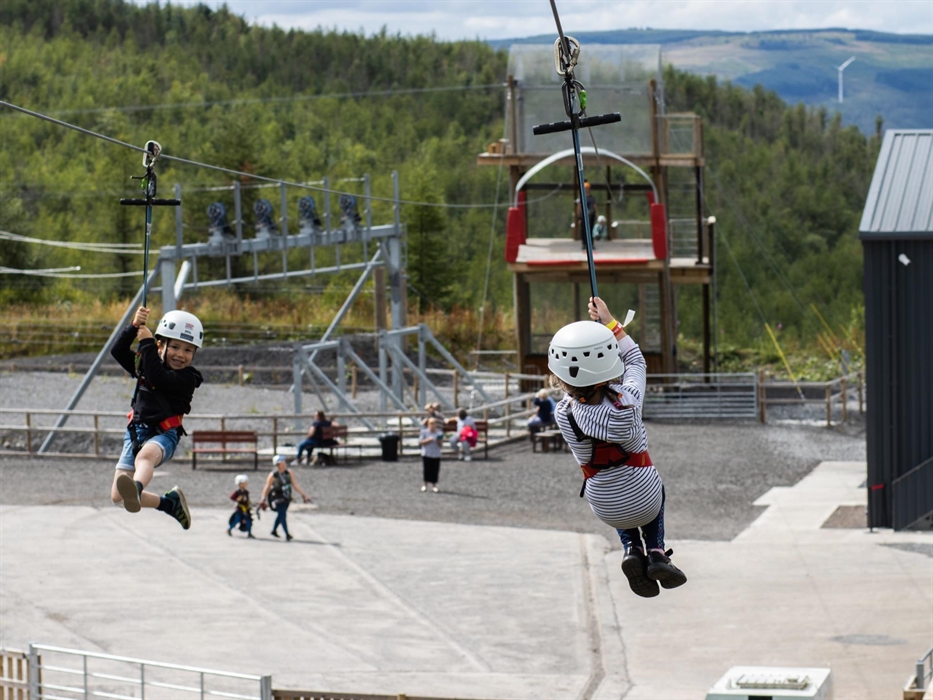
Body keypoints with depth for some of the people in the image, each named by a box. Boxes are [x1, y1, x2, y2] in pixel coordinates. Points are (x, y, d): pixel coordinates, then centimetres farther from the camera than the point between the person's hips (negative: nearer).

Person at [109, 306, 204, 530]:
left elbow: (157, 377, -20)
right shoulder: (143, 366, 16)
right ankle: (170, 503, 18)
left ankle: (136, 489, -76)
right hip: (136, 433, 7)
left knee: (145, 456, -43)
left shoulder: (187, 378, -5)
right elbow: (118, 351, 7)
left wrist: (147, 343, -16)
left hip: (164, 435, -7)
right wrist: (134, 327, -7)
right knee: (117, 496, -1)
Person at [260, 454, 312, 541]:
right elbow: (267, 487, -11)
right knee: (282, 515, -11)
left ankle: (274, 530, 38)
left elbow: (295, 484, -1)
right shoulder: (273, 475, -20)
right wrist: (263, 499, -6)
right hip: (277, 498, -6)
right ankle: (287, 535, -9)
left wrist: (303, 494, -4)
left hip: (286, 497, 6)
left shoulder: (288, 472, -7)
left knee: (281, 514, 18)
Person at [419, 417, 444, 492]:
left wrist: (439, 441, -16)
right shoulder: (424, 432, -2)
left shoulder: (439, 433, 3)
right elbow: (420, 442, -2)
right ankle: (426, 485, 11)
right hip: (426, 454, -1)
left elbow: (440, 445, 7)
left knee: (435, 470, 0)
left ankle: (434, 485, 10)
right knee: (426, 469, -3)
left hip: (436, 455, 1)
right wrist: (428, 440, -16)